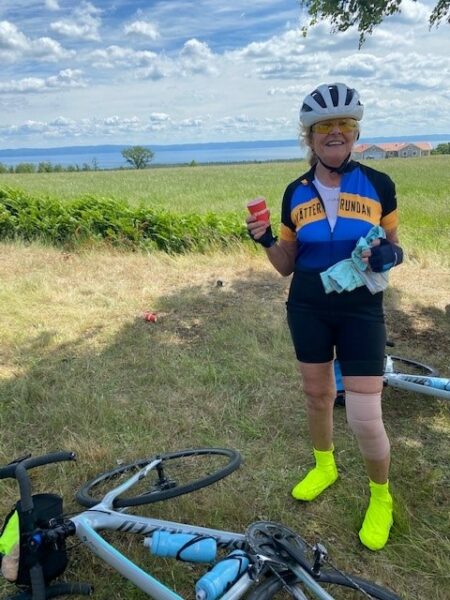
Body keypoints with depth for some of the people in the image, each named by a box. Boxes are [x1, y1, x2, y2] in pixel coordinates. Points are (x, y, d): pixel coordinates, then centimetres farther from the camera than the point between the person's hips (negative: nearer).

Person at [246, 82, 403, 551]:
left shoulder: (378, 185, -6)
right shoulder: (295, 193, 0)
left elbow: (393, 246, 4)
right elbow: (286, 265, 4)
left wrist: (389, 255, -19)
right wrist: (265, 240, -15)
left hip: (361, 310, -2)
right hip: (308, 308, 3)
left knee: (365, 420, -4)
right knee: (317, 394, 18)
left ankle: (381, 497, 26)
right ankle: (324, 467, 46)